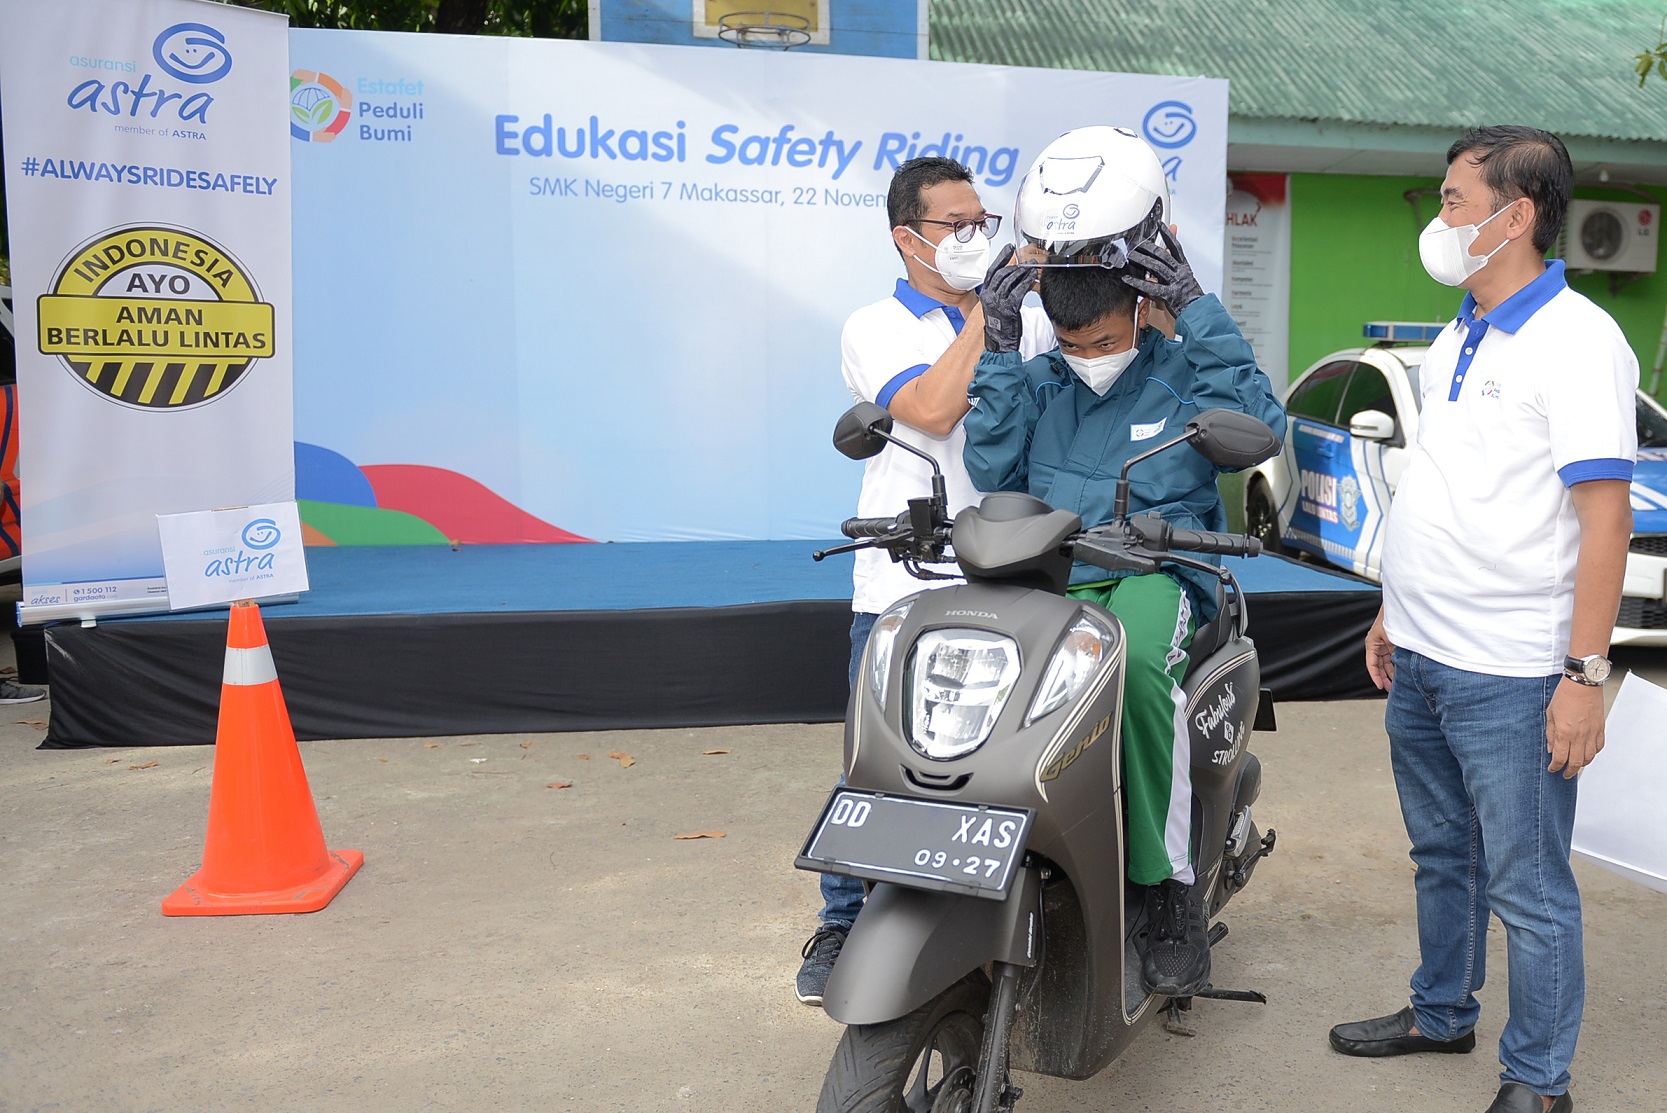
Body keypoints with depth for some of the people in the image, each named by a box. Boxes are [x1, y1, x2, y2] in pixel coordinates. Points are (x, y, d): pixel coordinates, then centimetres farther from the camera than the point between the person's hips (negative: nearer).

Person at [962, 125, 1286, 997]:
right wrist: (998, 352, -1)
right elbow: (992, 470, 3)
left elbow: (1259, 429, -11)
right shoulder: (1039, 383, 17)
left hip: (1159, 574, -3)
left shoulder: (1184, 371, 8)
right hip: (1047, 581, 3)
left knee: (1137, 658, -38)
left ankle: (1172, 886, -25)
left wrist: (1196, 309, -11)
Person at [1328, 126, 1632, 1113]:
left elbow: (1607, 517, -18)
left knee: (1528, 888, 3)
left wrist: (1585, 677, -21)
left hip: (1508, 677, -8)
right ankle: (1441, 1014, 39)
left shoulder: (1576, 339, -13)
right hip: (1420, 659, 8)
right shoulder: (1460, 338, 13)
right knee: (1442, 857, 22)